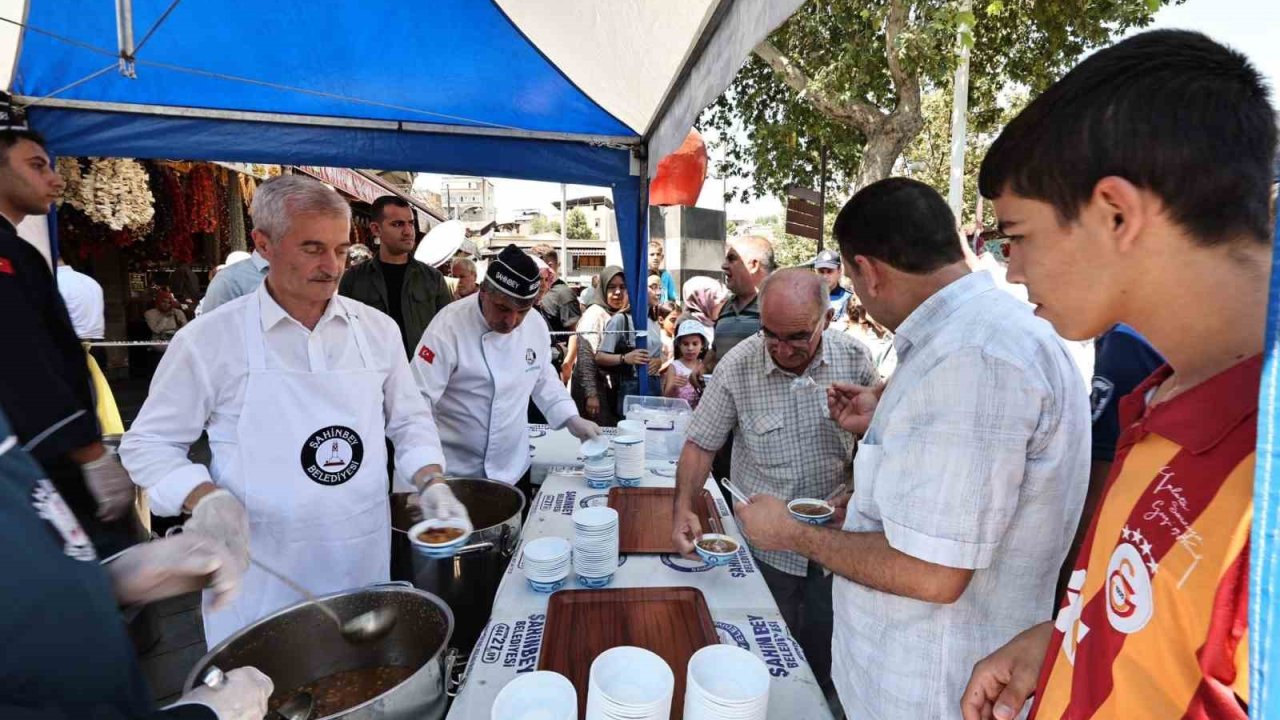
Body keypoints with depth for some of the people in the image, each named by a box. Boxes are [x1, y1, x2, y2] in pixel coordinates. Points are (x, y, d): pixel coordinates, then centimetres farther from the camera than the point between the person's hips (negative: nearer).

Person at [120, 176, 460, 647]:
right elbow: (148, 443, 0)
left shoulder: (377, 330, 0)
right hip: (258, 576, -2)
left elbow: (409, 420, 9)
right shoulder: (210, 339, -8)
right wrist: (205, 497, -18)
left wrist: (432, 483, -7)